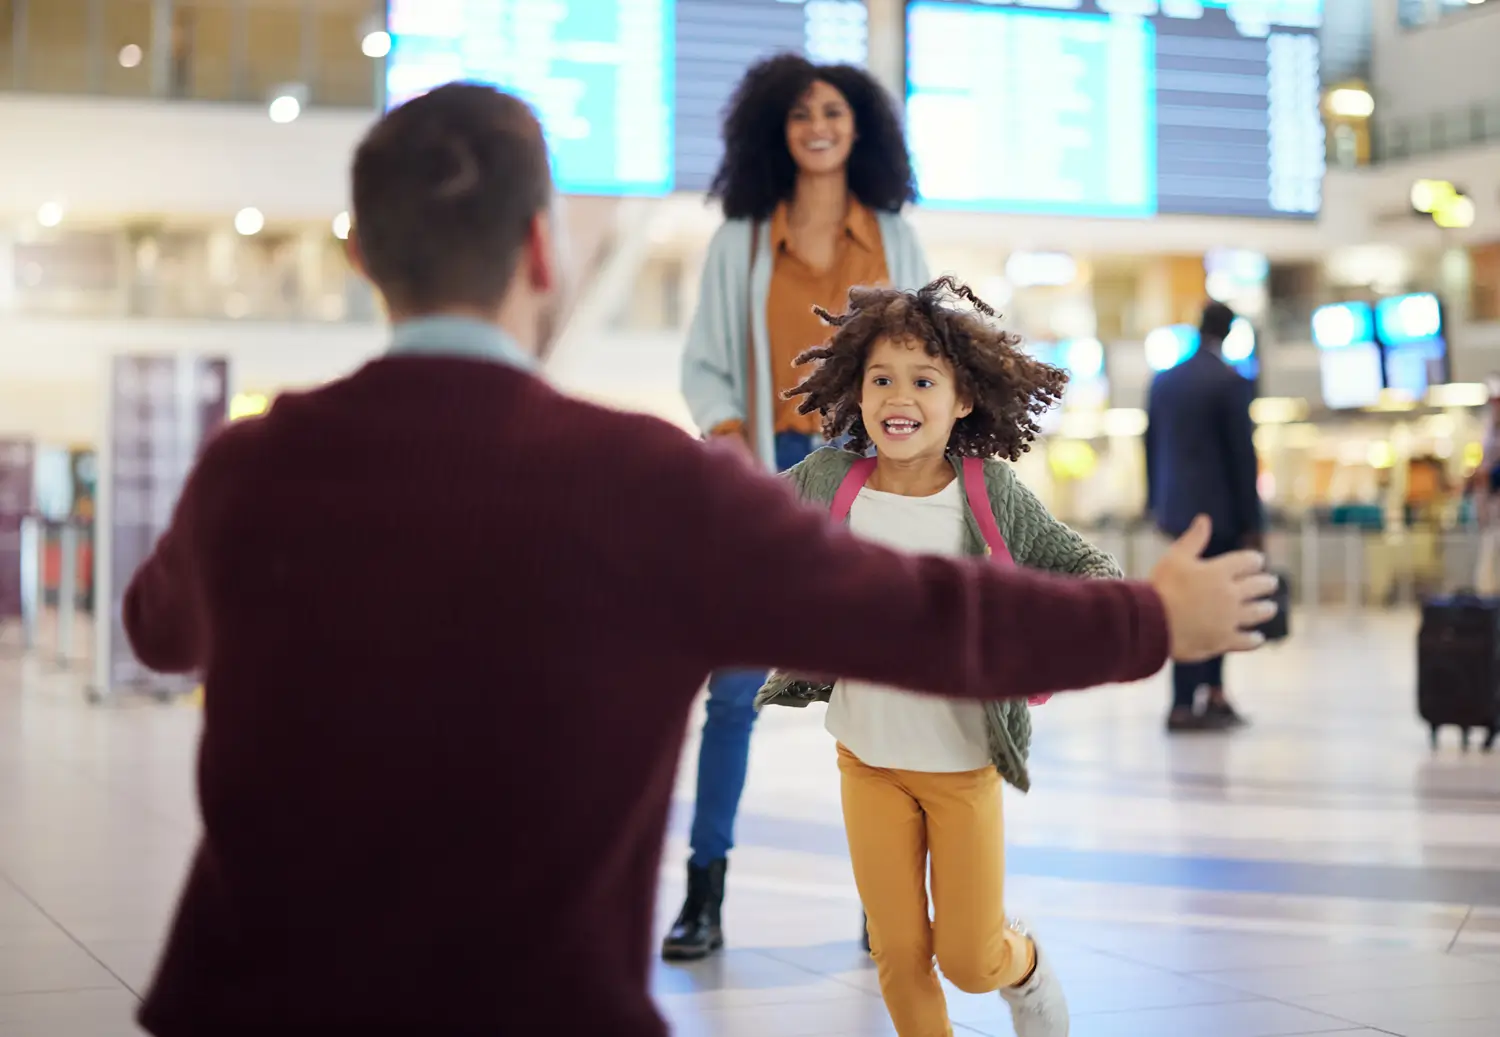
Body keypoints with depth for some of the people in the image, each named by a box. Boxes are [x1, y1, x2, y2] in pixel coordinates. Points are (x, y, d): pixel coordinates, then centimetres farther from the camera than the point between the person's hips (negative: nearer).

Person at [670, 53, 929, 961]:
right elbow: (705, 363, 8)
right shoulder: (741, 242, 8)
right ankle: (706, 889, 3)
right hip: (772, 473, -1)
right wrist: (725, 431, -9)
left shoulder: (896, 240, 11)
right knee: (735, 685, -5)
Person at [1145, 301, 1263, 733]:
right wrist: (1252, 522, -8)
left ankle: (1214, 696, 19)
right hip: (1217, 510, -7)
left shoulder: (1163, 380, 9)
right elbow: (1243, 455, -11)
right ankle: (1183, 707, -1)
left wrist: (1157, 504, 22)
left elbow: (1151, 446, 14)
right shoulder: (1230, 382, -11)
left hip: (1176, 508, 7)